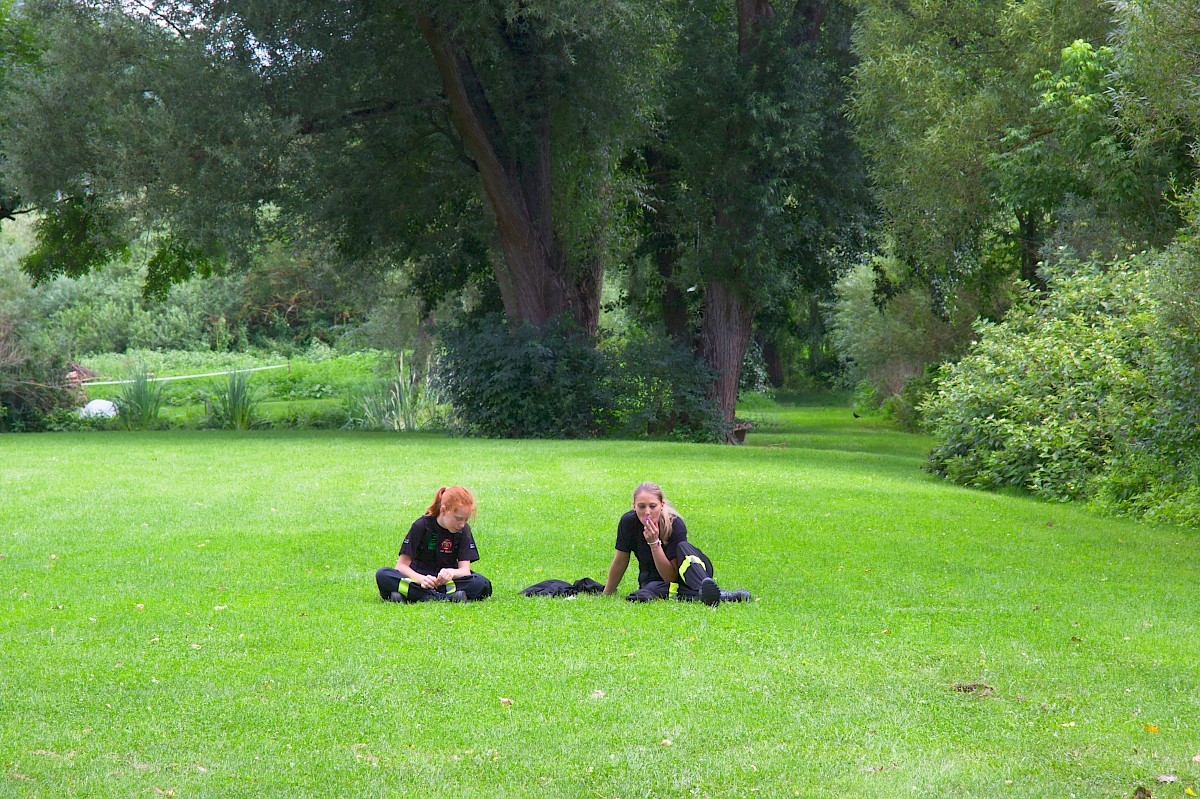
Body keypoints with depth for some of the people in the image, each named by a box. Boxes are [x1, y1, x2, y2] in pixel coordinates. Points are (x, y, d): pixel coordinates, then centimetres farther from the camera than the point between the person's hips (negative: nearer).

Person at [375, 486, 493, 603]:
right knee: (382, 575, -31)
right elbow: (402, 565, -12)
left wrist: (452, 573, -33)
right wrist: (421, 579, -32)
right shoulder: (421, 526, -8)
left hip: (447, 581, 1)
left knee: (483, 585, -28)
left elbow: (465, 570, -9)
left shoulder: (464, 530, -1)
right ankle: (445, 597, -41)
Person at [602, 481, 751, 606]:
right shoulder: (629, 522, -14)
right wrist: (606, 595, 4)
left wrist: (654, 543, -32)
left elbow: (670, 576, -22)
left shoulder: (676, 525, -21)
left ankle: (706, 592, -56)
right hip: (653, 580, 1)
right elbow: (620, 562, -1)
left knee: (683, 547, -33)